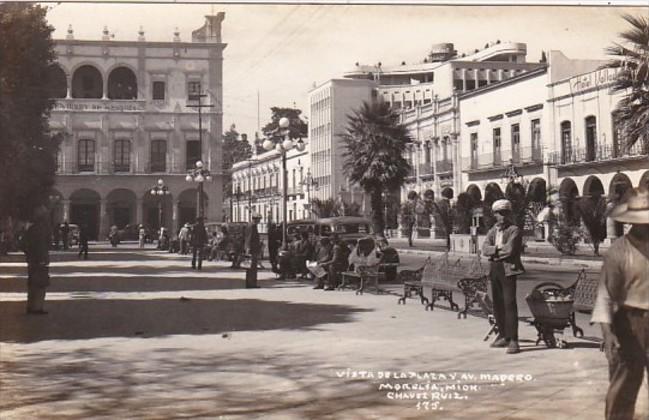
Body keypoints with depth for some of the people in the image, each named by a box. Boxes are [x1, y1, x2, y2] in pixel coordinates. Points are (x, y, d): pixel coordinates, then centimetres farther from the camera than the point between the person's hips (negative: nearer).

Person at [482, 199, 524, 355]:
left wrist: (494, 250, -3)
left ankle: (513, 340, -11)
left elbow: (509, 249, -16)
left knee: (509, 303, -11)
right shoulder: (492, 231, 16)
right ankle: (503, 336, 21)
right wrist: (499, 249, -13)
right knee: (497, 304, 10)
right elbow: (485, 249, 1)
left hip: (508, 269, -6)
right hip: (494, 269, 6)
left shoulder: (514, 230, -3)